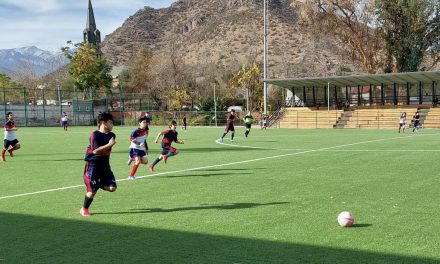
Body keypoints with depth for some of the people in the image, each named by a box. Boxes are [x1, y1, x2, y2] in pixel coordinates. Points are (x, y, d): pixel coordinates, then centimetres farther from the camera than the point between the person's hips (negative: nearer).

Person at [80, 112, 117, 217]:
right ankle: (84, 209, 17)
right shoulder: (95, 135, -14)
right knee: (92, 190, -5)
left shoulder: (112, 135, 5)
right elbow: (96, 150, -23)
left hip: (105, 165, 6)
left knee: (112, 188, -7)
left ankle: (99, 184, 22)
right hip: (93, 165, -6)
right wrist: (109, 145, -26)